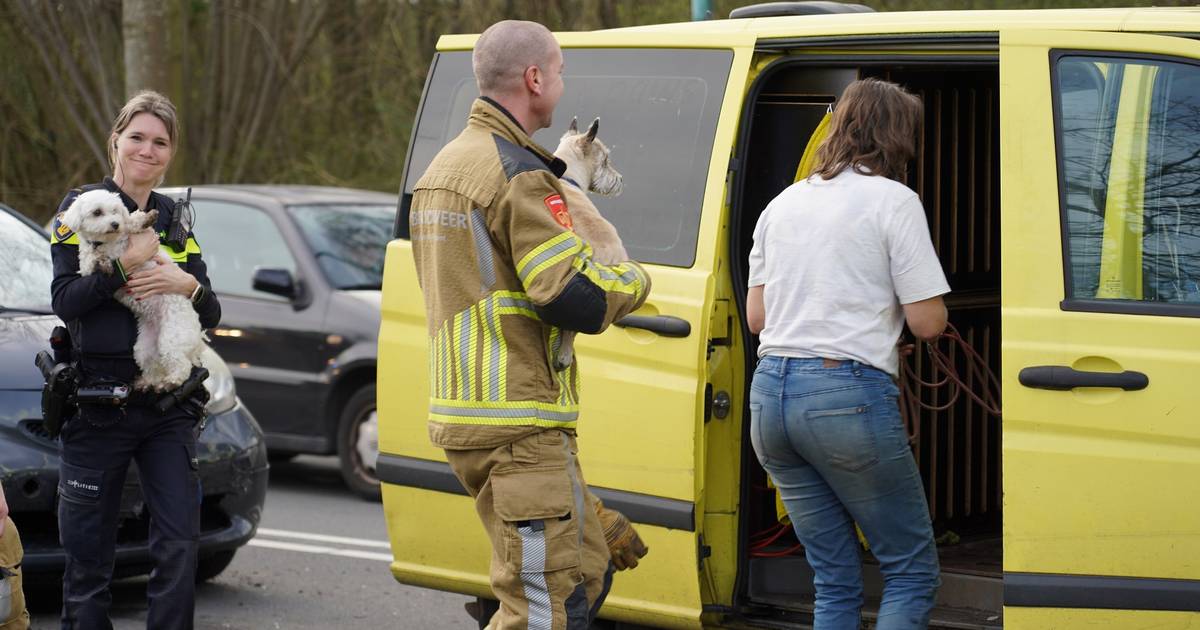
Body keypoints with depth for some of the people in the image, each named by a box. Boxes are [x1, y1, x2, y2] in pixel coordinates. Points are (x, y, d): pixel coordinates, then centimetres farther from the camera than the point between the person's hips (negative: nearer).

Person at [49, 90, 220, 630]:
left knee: (179, 545, -5)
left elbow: (211, 317, 11)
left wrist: (188, 286, -9)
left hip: (168, 403, 3)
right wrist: (127, 263, -18)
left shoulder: (174, 219, 14)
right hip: (97, 399, -3)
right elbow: (64, 300, -11)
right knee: (88, 554, 2)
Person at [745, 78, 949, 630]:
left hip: (770, 394, 6)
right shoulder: (893, 200, -2)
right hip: (849, 392, -6)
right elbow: (928, 322, -6)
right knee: (912, 572, 5)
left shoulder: (782, 203, 16)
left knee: (834, 580, 13)